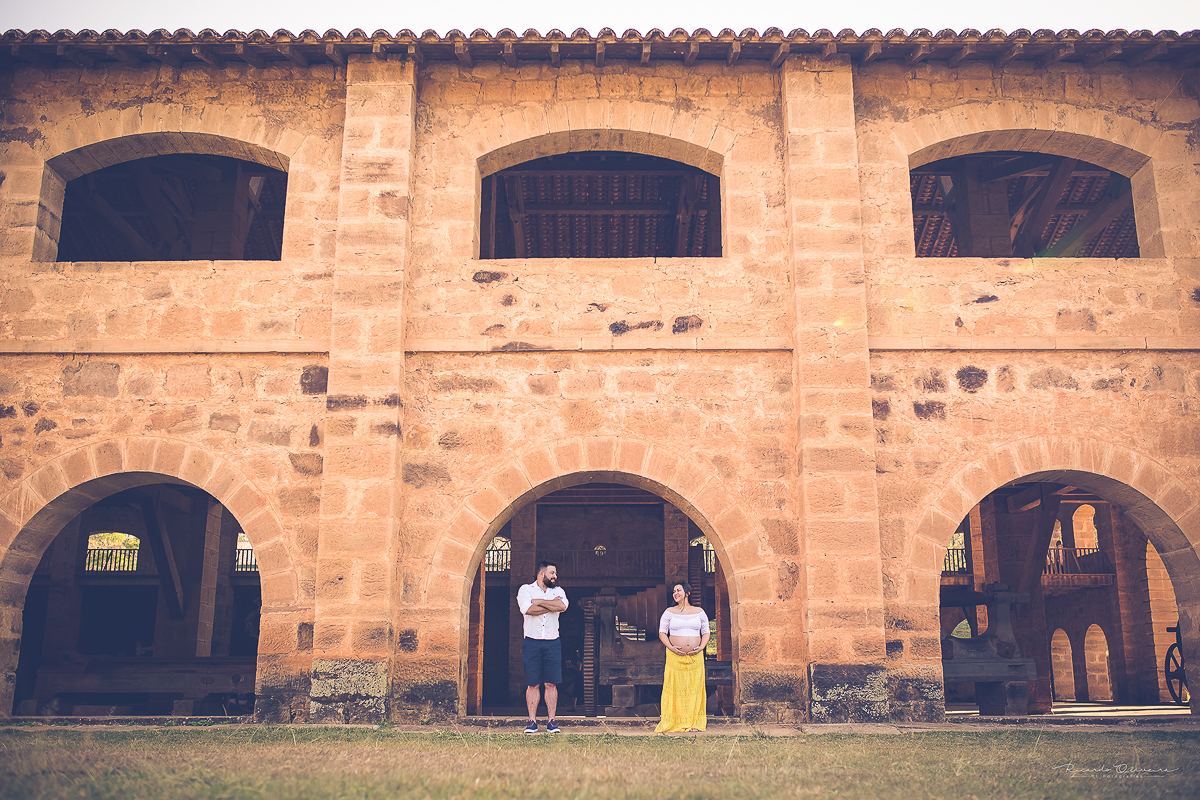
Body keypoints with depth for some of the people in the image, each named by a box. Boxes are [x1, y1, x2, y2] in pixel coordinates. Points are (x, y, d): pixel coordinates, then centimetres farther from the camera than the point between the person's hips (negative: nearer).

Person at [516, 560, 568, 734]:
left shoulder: (558, 591, 12)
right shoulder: (525, 590, 3)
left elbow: (563, 606, -11)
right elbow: (528, 609, -17)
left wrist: (539, 601, -9)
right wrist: (552, 605, -9)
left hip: (553, 643, 2)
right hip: (532, 643, -2)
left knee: (551, 684, 1)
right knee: (532, 685, 0)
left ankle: (551, 721, 7)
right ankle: (532, 721, 7)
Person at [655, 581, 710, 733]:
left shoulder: (699, 612, 10)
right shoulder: (669, 612, 7)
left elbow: (706, 632, 12)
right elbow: (662, 632, 6)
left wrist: (702, 647, -4)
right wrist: (670, 647, -9)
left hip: (695, 657, 1)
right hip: (675, 657, -1)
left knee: (695, 688, 0)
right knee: (674, 687, -4)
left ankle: (693, 723, 5)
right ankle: (672, 723, 2)